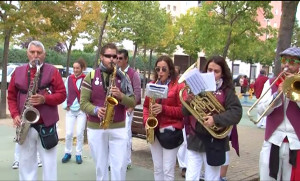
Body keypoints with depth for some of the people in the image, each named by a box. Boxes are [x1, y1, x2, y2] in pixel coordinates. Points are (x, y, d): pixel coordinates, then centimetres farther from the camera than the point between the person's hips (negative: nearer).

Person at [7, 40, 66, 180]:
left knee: (49, 163, 4)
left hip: (47, 124, -3)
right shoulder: (18, 72, 8)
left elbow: (62, 94, -3)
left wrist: (44, 99, -19)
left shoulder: (52, 71, 0)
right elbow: (11, 96, 11)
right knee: (26, 162, 12)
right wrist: (15, 114, -4)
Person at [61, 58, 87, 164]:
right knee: (68, 133, 2)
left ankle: (78, 154, 17)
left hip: (82, 110, -2)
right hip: (70, 110, 2)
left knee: (80, 133, 2)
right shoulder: (69, 78, 2)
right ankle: (67, 153, 21)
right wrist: (65, 106, 1)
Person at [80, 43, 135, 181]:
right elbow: (83, 102, -3)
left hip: (119, 128, 1)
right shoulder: (90, 76, 0)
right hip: (95, 128, 0)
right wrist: (96, 110, -22)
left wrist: (121, 96, -17)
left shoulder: (123, 77, 6)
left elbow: (132, 102, 3)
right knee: (100, 165, 12)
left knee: (120, 166, 1)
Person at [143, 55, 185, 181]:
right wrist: (146, 121, -3)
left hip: (170, 131, -5)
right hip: (154, 130, 5)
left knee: (168, 170, -1)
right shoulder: (152, 85, 10)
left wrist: (163, 109, -21)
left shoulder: (178, 85, -7)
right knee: (157, 168, 14)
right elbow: (146, 106, 14)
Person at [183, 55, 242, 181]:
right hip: (195, 139, 2)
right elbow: (185, 113, 6)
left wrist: (216, 119, -25)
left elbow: (236, 113, -13)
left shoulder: (227, 91, -2)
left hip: (214, 142, -2)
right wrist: (188, 101, -15)